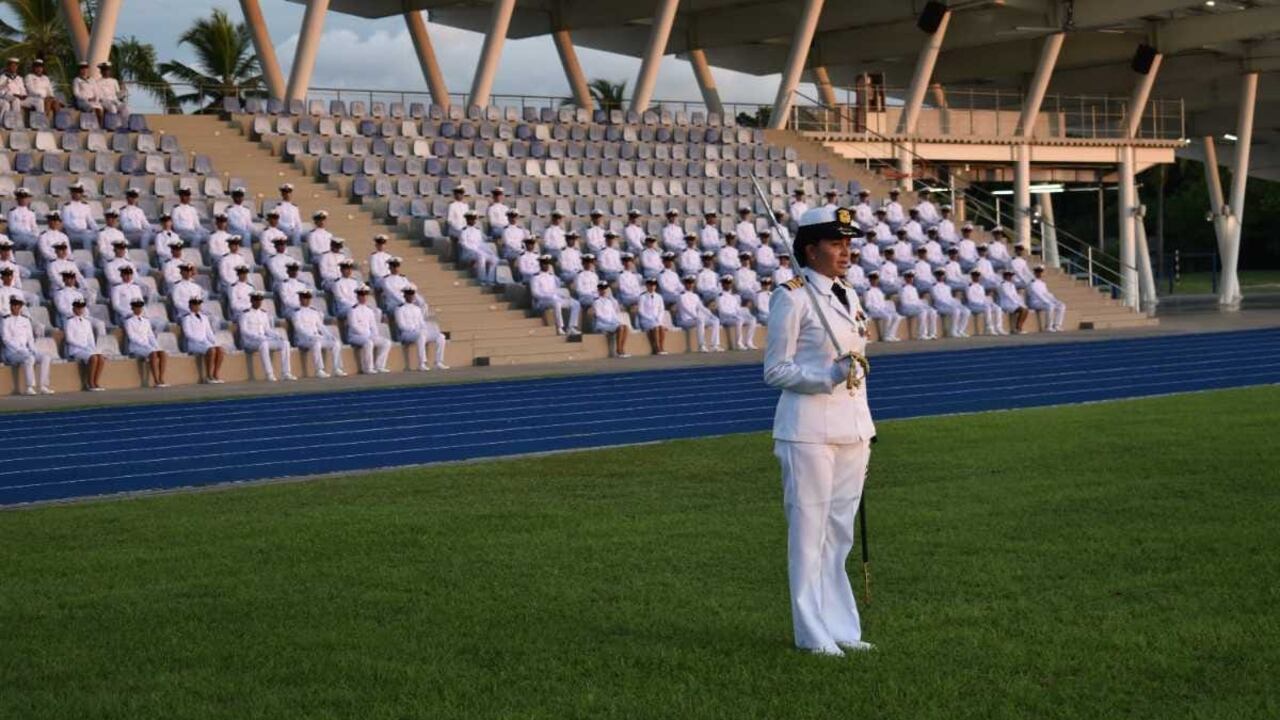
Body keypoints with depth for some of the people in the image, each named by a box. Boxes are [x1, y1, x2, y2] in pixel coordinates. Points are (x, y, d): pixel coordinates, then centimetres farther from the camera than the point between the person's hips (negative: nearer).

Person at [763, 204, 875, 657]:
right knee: (809, 530, -2)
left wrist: (866, 431, 18)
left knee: (840, 531, 11)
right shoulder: (792, 298, -9)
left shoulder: (848, 296, 14)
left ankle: (841, 627, 18)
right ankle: (813, 633, 5)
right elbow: (775, 371, -9)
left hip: (852, 427, 7)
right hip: (809, 429, -7)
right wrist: (830, 376, -22)